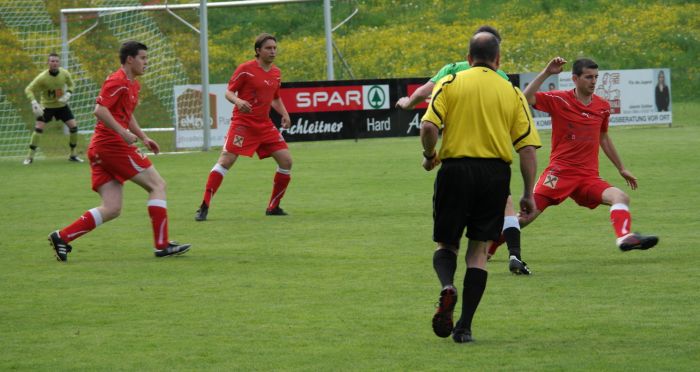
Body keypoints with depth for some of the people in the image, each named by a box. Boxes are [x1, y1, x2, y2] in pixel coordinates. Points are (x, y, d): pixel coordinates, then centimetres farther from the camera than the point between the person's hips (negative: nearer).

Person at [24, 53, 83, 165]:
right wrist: (34, 103, -33)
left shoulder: (65, 73, -12)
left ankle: (73, 154, 11)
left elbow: (71, 85, 7)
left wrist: (68, 94, -13)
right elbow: (28, 90, -19)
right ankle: (30, 156, -5)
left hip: (61, 105, 3)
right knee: (38, 129, -16)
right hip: (46, 105, -3)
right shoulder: (42, 77, -23)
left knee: (73, 126, -5)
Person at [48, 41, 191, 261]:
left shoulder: (133, 84, 22)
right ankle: (162, 245, -5)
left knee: (112, 210, 3)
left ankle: (62, 237, -4)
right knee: (157, 185, -3)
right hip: (113, 145, -10)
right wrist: (123, 132, -28)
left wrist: (143, 138, 22)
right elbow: (100, 110, -22)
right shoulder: (118, 82, -10)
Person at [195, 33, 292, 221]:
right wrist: (238, 101, -27)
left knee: (286, 160, -2)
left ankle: (273, 207, 12)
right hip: (243, 122, -6)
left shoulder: (276, 73, 10)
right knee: (225, 161, -15)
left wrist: (284, 114, 7)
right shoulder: (246, 69, -8)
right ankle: (204, 207, -11)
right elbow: (228, 92, -6)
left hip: (265, 124, 6)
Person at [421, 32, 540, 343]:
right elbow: (528, 146, 2)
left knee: (445, 244, 13)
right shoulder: (512, 92, 7)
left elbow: (428, 126, -12)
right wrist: (528, 194, 7)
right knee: (479, 250, 10)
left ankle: (447, 286, -21)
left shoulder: (449, 84, 2)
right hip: (496, 173, 1)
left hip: (455, 169, -1)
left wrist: (429, 156, 8)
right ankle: (464, 327, 3)